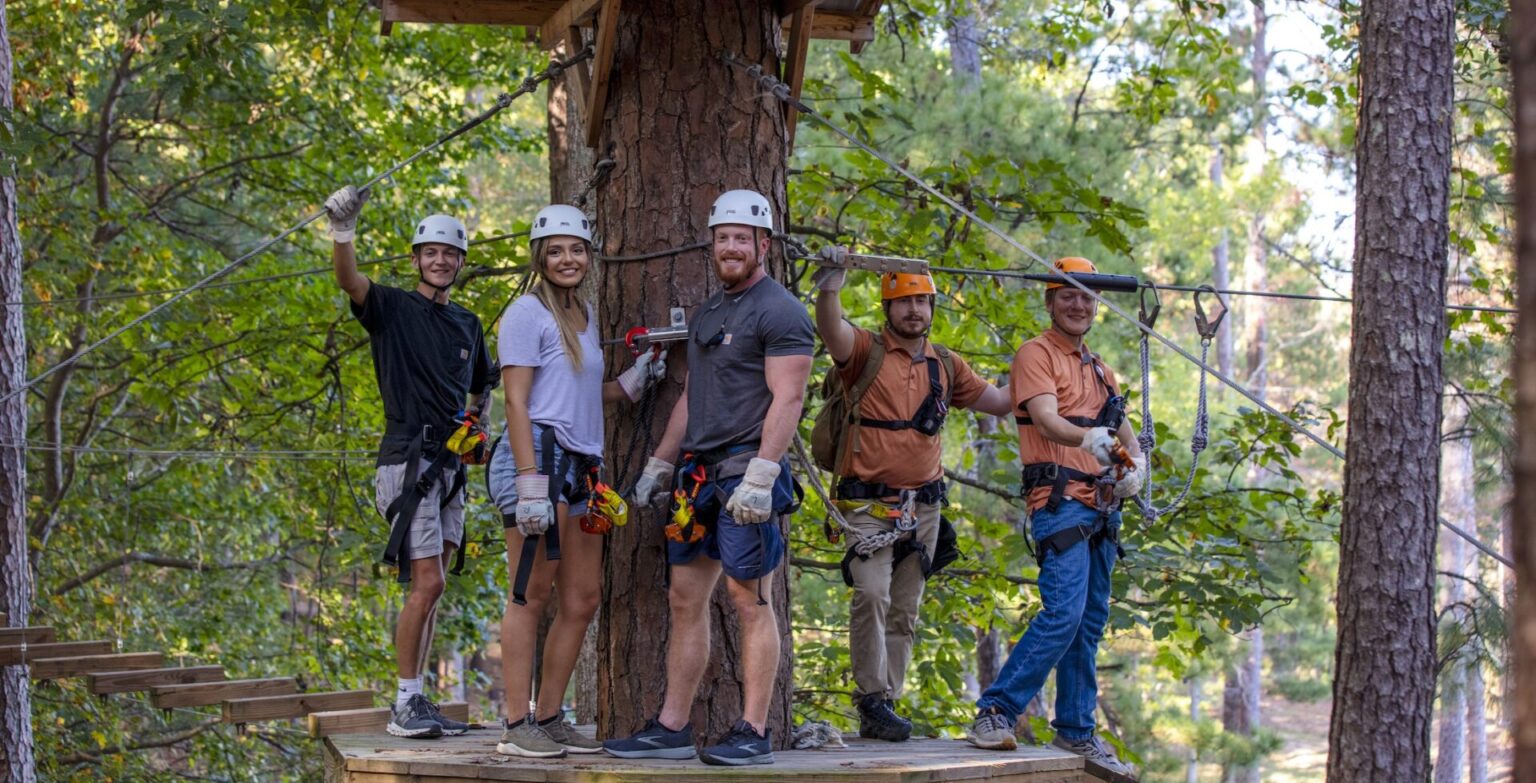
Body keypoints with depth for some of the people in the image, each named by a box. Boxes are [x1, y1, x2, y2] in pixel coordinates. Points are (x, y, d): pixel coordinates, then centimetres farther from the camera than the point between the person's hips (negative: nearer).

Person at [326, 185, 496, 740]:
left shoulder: (467, 325, 18)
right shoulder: (392, 309, -1)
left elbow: (482, 387, 34)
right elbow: (349, 280, -23)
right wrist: (342, 231, -41)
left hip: (450, 465, 7)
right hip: (409, 460, -7)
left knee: (430, 589, 8)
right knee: (427, 584, -14)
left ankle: (418, 703, 12)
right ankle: (405, 705, -8)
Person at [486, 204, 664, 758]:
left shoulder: (584, 315, 20)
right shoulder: (527, 313, -5)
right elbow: (517, 402, -11)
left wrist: (633, 380, 13)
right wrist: (531, 485, -19)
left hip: (579, 467, 9)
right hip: (538, 456, -9)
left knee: (583, 599, 8)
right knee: (532, 593, -8)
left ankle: (549, 718, 15)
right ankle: (517, 726, -5)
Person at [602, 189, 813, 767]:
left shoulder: (780, 311, -7)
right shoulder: (706, 314, 20)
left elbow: (787, 399, -15)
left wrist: (759, 476, -22)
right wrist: (659, 465, 21)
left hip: (745, 471, -9)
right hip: (699, 473, 9)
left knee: (749, 600, -7)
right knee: (685, 599, 8)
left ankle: (753, 734, -4)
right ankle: (672, 729, 12)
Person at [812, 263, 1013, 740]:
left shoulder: (945, 365, 15)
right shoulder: (866, 351, -2)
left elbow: (996, 400, 23)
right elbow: (831, 330, -23)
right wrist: (829, 288, -41)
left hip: (923, 507, 5)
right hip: (869, 504, -5)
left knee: (903, 612, 7)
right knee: (872, 594, -21)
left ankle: (884, 708, 13)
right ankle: (872, 699, -15)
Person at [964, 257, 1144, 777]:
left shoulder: (1098, 369, 22)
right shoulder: (1036, 354, -2)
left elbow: (1123, 431, 26)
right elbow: (1046, 419, -19)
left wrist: (1135, 463, 3)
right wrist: (1086, 438, -39)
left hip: (1100, 507, 8)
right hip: (1059, 500, -8)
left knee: (1090, 622, 8)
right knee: (1063, 612, -20)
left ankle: (1076, 731, 15)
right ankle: (995, 713, -16)